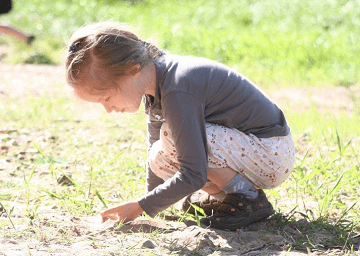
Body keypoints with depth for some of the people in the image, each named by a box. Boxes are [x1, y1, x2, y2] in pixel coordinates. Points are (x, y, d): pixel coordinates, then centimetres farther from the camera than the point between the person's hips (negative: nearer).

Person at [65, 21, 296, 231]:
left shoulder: (177, 93, -29)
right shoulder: (156, 80, 0)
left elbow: (193, 176, -30)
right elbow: (155, 144, 12)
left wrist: (140, 207, -21)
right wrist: (150, 204, 8)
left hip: (275, 154, -9)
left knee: (172, 138, -25)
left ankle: (249, 200, -13)